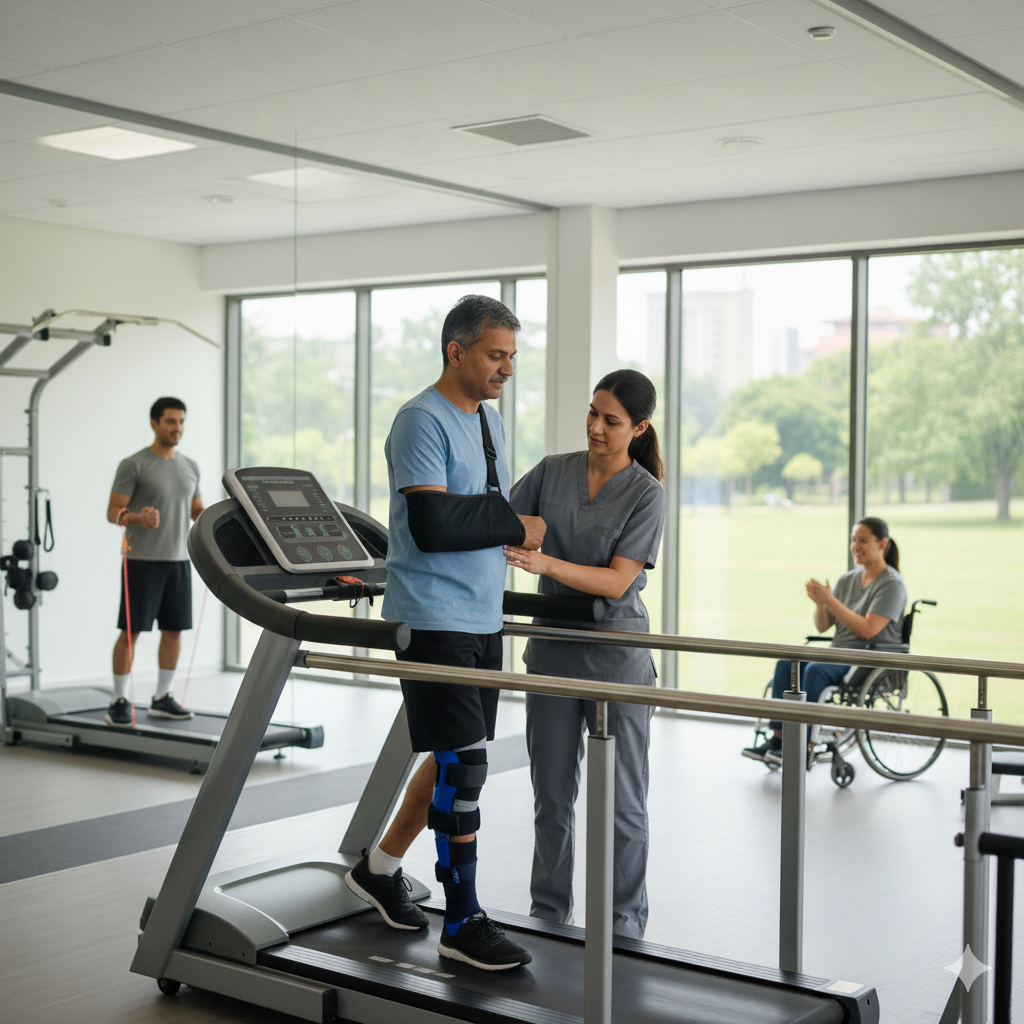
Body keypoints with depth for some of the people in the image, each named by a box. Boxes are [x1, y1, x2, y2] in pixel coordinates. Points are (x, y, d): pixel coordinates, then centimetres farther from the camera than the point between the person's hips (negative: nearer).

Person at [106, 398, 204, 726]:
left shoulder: (190, 467, 11)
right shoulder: (133, 465, -9)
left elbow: (196, 510, 18)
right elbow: (113, 512, -12)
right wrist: (138, 518, -33)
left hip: (178, 562, 6)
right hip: (143, 562, -6)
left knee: (174, 629, 8)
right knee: (131, 631, -4)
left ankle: (162, 698, 18)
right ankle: (119, 701, 5)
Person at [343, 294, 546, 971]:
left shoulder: (490, 421, 16)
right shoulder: (423, 422, -13)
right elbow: (431, 524, -23)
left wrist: (516, 535, 2)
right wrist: (515, 526, -13)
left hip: (482, 619, 9)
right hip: (434, 619, -9)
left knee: (455, 758, 14)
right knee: (463, 761, -6)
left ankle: (381, 868, 32)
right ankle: (464, 922, 4)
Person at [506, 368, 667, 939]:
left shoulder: (646, 494, -8)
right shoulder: (552, 472, 4)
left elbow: (617, 582, -16)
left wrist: (546, 564, -28)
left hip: (616, 655, -4)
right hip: (554, 649, 4)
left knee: (621, 800, 4)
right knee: (552, 795, 12)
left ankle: (625, 925, 16)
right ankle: (549, 915, 25)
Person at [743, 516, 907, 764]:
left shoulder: (892, 584, -7)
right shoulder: (847, 580, 14)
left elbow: (868, 630, -19)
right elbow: (822, 627, 13)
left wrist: (830, 601, -19)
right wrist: (820, 603, -8)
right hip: (839, 652, 7)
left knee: (815, 670, -33)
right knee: (786, 663, -19)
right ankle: (778, 738, -24)